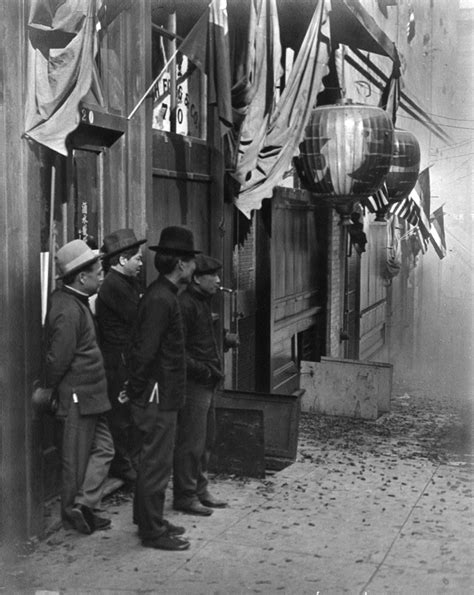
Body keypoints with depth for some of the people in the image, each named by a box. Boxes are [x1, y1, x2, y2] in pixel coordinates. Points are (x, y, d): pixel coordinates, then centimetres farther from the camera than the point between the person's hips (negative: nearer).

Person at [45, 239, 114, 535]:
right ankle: (73, 513, 15)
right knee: (77, 458, 3)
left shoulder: (75, 301, 10)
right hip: (78, 396, -10)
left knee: (103, 448, 11)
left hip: (91, 394, 10)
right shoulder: (68, 310, -22)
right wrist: (48, 389, -8)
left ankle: (84, 505, 12)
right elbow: (58, 359, -20)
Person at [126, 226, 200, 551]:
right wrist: (138, 390, -15)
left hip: (163, 396, 10)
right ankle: (153, 532, 10)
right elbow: (144, 352, -23)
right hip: (159, 397, -10)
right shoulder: (161, 299, -21)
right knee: (157, 465, 0)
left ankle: (151, 521, 30)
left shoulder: (163, 294, 12)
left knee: (153, 462, 18)